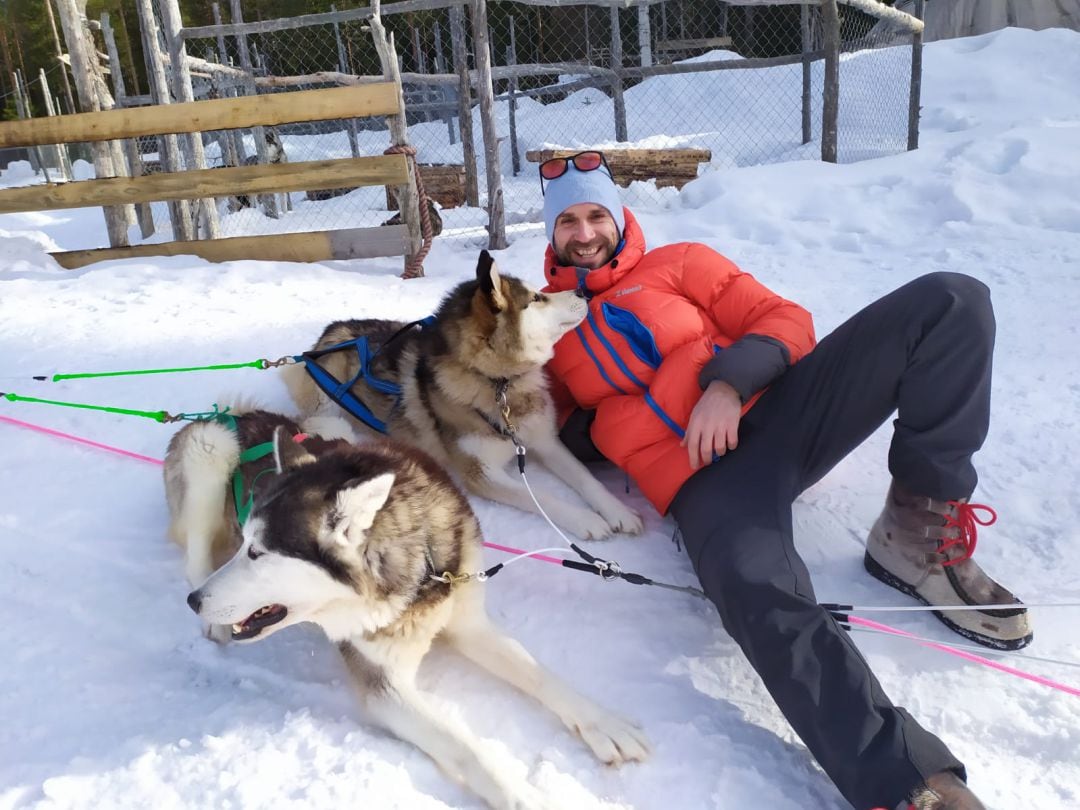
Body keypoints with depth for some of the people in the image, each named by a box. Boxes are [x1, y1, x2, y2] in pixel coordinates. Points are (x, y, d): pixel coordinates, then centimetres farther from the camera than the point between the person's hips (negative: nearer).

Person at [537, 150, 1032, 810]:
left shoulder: (677, 263, 19)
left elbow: (786, 320, 9)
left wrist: (728, 382, -10)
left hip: (776, 411, 3)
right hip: (700, 477, -2)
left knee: (950, 302, -15)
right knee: (762, 596, -39)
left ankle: (920, 531, -11)